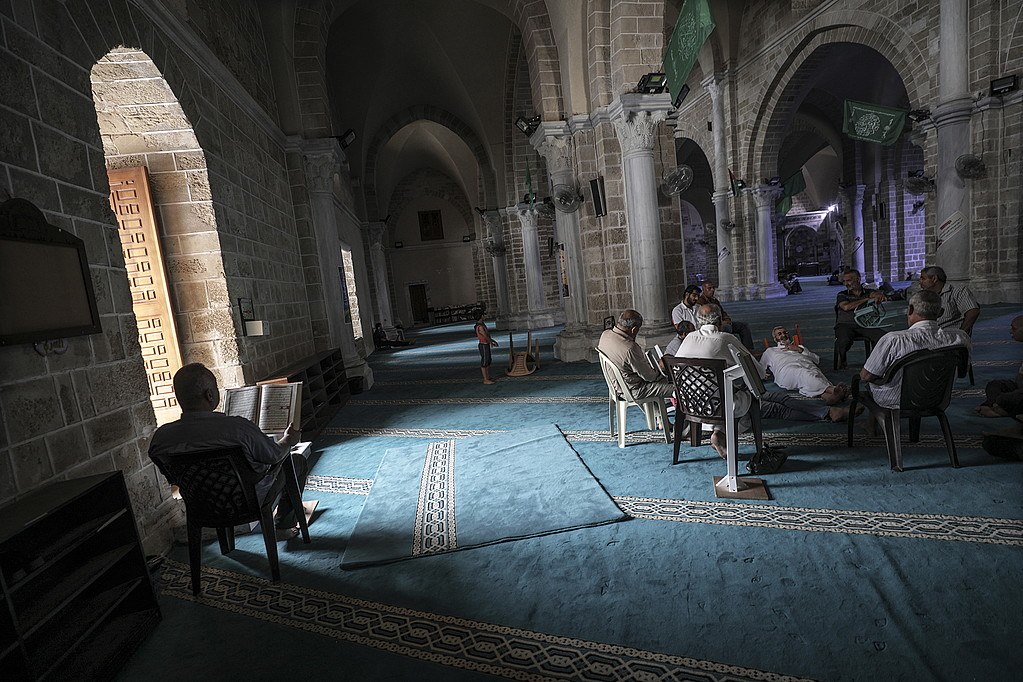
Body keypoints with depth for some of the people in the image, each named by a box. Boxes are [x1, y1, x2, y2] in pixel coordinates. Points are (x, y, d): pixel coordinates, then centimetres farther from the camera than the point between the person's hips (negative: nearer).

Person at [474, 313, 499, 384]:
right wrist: (492, 342, -2)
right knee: (484, 362, -3)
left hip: (486, 345, 10)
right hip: (483, 345, -10)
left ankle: (488, 378, 24)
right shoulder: (480, 327, -22)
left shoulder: (482, 324, 11)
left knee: (488, 361, 15)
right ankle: (485, 380, 5)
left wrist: (492, 341, 16)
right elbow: (486, 337, -18)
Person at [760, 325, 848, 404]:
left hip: (809, 366, 3)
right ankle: (832, 389, -67)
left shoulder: (800, 347, 42)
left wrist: (799, 349, 14)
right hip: (787, 369, -3)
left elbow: (817, 359, 25)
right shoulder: (770, 351, 37)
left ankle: (826, 395, -69)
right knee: (804, 375, -41)